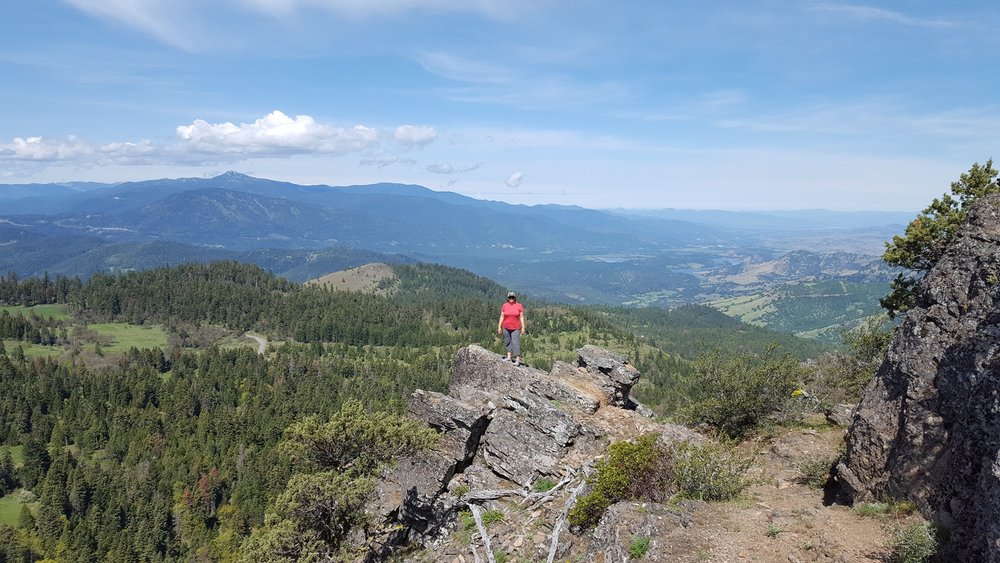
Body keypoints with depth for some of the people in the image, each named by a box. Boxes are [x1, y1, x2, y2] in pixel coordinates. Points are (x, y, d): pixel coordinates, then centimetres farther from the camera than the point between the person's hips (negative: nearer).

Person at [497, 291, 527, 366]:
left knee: (515, 343, -9)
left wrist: (523, 328, -3)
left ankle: (517, 360, -8)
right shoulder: (504, 306, 2)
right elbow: (502, 317, 5)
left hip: (516, 328, -3)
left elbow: (521, 317, -1)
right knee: (507, 342, 9)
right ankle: (508, 357, 21)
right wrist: (499, 327, 2)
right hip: (506, 328, 3)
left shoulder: (519, 306, -3)